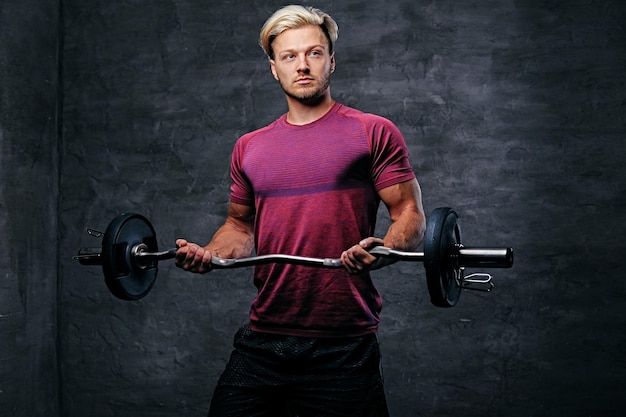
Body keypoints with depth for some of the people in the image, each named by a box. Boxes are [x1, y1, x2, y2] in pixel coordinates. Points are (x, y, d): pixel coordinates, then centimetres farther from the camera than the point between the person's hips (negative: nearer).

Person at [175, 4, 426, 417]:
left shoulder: (373, 132, 0)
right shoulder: (250, 148, 13)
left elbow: (410, 212, -2)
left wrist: (383, 251, -23)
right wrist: (210, 254, 1)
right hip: (262, 341, 4)